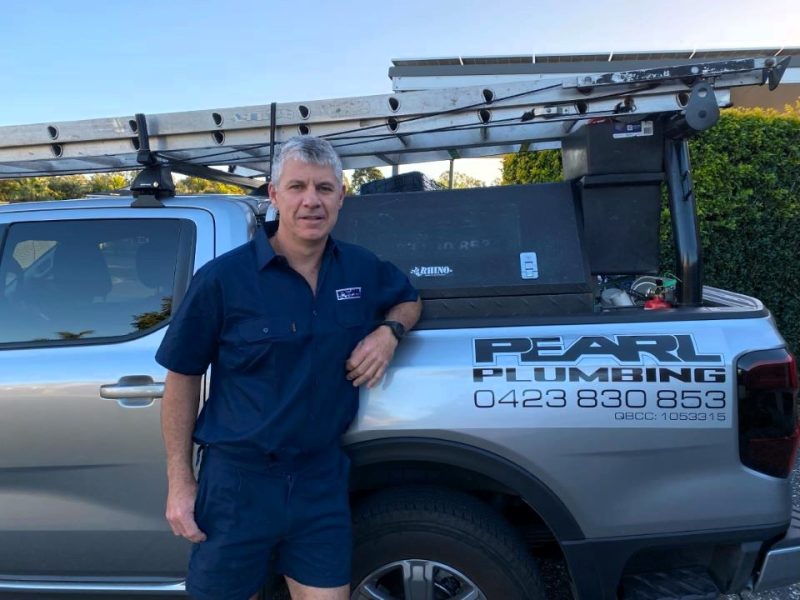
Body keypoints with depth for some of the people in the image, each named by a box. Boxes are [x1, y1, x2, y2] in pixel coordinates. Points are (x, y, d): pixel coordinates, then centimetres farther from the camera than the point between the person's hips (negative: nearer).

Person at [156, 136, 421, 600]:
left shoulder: (362, 269, 0)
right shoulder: (223, 278, -12)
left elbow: (410, 300, 19)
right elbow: (183, 377, -5)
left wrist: (389, 331, -4)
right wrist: (180, 482, -5)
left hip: (323, 479, 3)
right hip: (238, 480, -2)